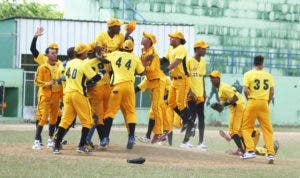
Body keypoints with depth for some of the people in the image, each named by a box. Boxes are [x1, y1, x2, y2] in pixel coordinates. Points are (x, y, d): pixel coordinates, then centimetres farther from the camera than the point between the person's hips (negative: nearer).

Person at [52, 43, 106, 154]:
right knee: (87, 121, 6)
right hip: (78, 94, -6)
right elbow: (96, 78, -7)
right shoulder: (83, 65, -9)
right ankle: (82, 146, -1)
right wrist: (103, 72, 12)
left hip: (67, 93, 6)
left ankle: (57, 146, 0)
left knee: (65, 120, 7)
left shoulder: (69, 64, 10)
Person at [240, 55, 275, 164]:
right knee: (267, 129, 5)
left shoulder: (248, 74, -2)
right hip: (264, 103, 2)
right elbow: (272, 92, 6)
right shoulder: (268, 75, 7)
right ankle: (271, 153, -3)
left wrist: (249, 100, 6)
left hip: (252, 102, -2)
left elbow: (246, 90, -10)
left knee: (246, 127, 10)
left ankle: (250, 150, -2)